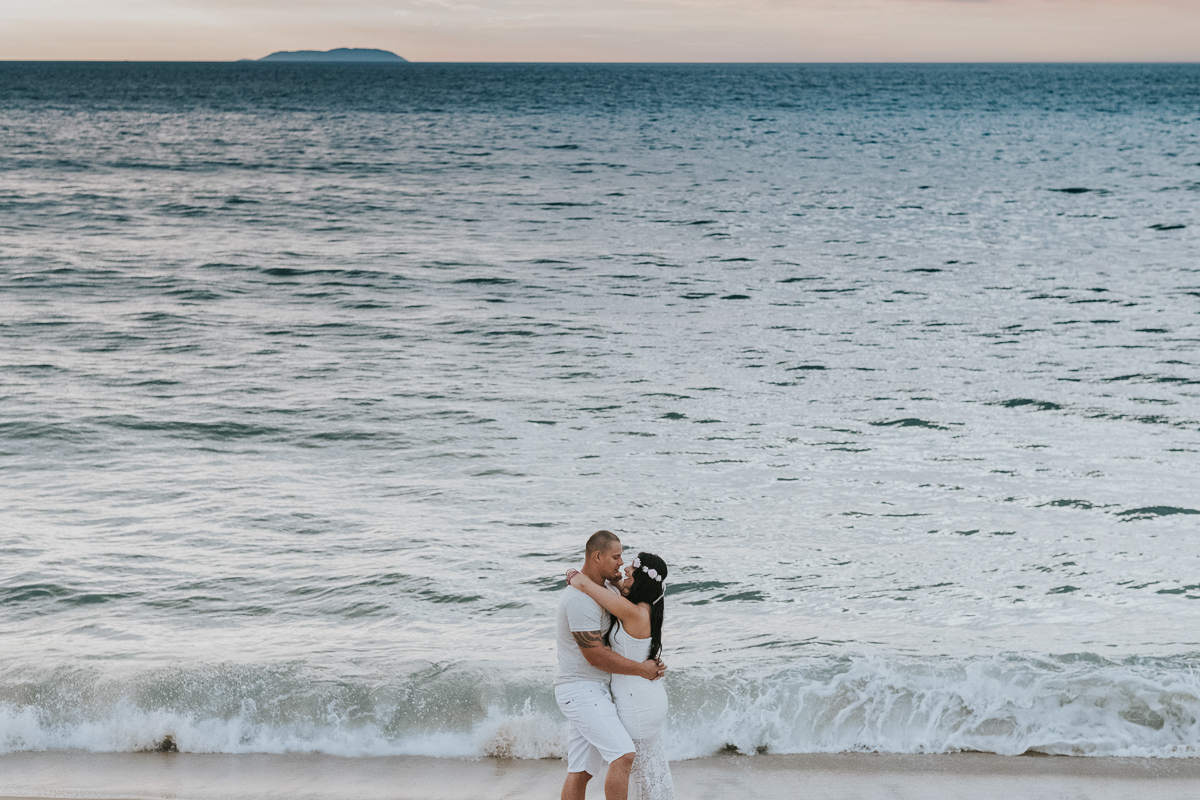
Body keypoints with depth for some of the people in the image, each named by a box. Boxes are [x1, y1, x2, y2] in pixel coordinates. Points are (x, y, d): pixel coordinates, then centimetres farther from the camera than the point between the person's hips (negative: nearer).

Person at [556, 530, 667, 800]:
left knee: (580, 772, 9)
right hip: (581, 689, -10)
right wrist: (642, 669, -11)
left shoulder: (602, 591, 14)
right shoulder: (580, 599, -19)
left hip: (593, 691, 10)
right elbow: (596, 656, -19)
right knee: (623, 755, -18)